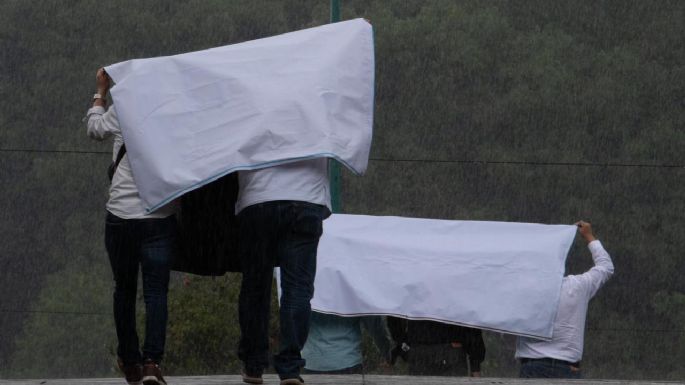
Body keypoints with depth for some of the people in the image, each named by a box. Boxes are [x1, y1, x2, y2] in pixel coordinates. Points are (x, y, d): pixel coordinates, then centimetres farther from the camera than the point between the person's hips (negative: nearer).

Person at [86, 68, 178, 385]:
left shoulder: (121, 112, 1)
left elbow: (95, 128, 21)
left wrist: (101, 91, 32)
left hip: (121, 215, 1)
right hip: (160, 217, -1)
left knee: (124, 289, 15)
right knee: (156, 291, -2)